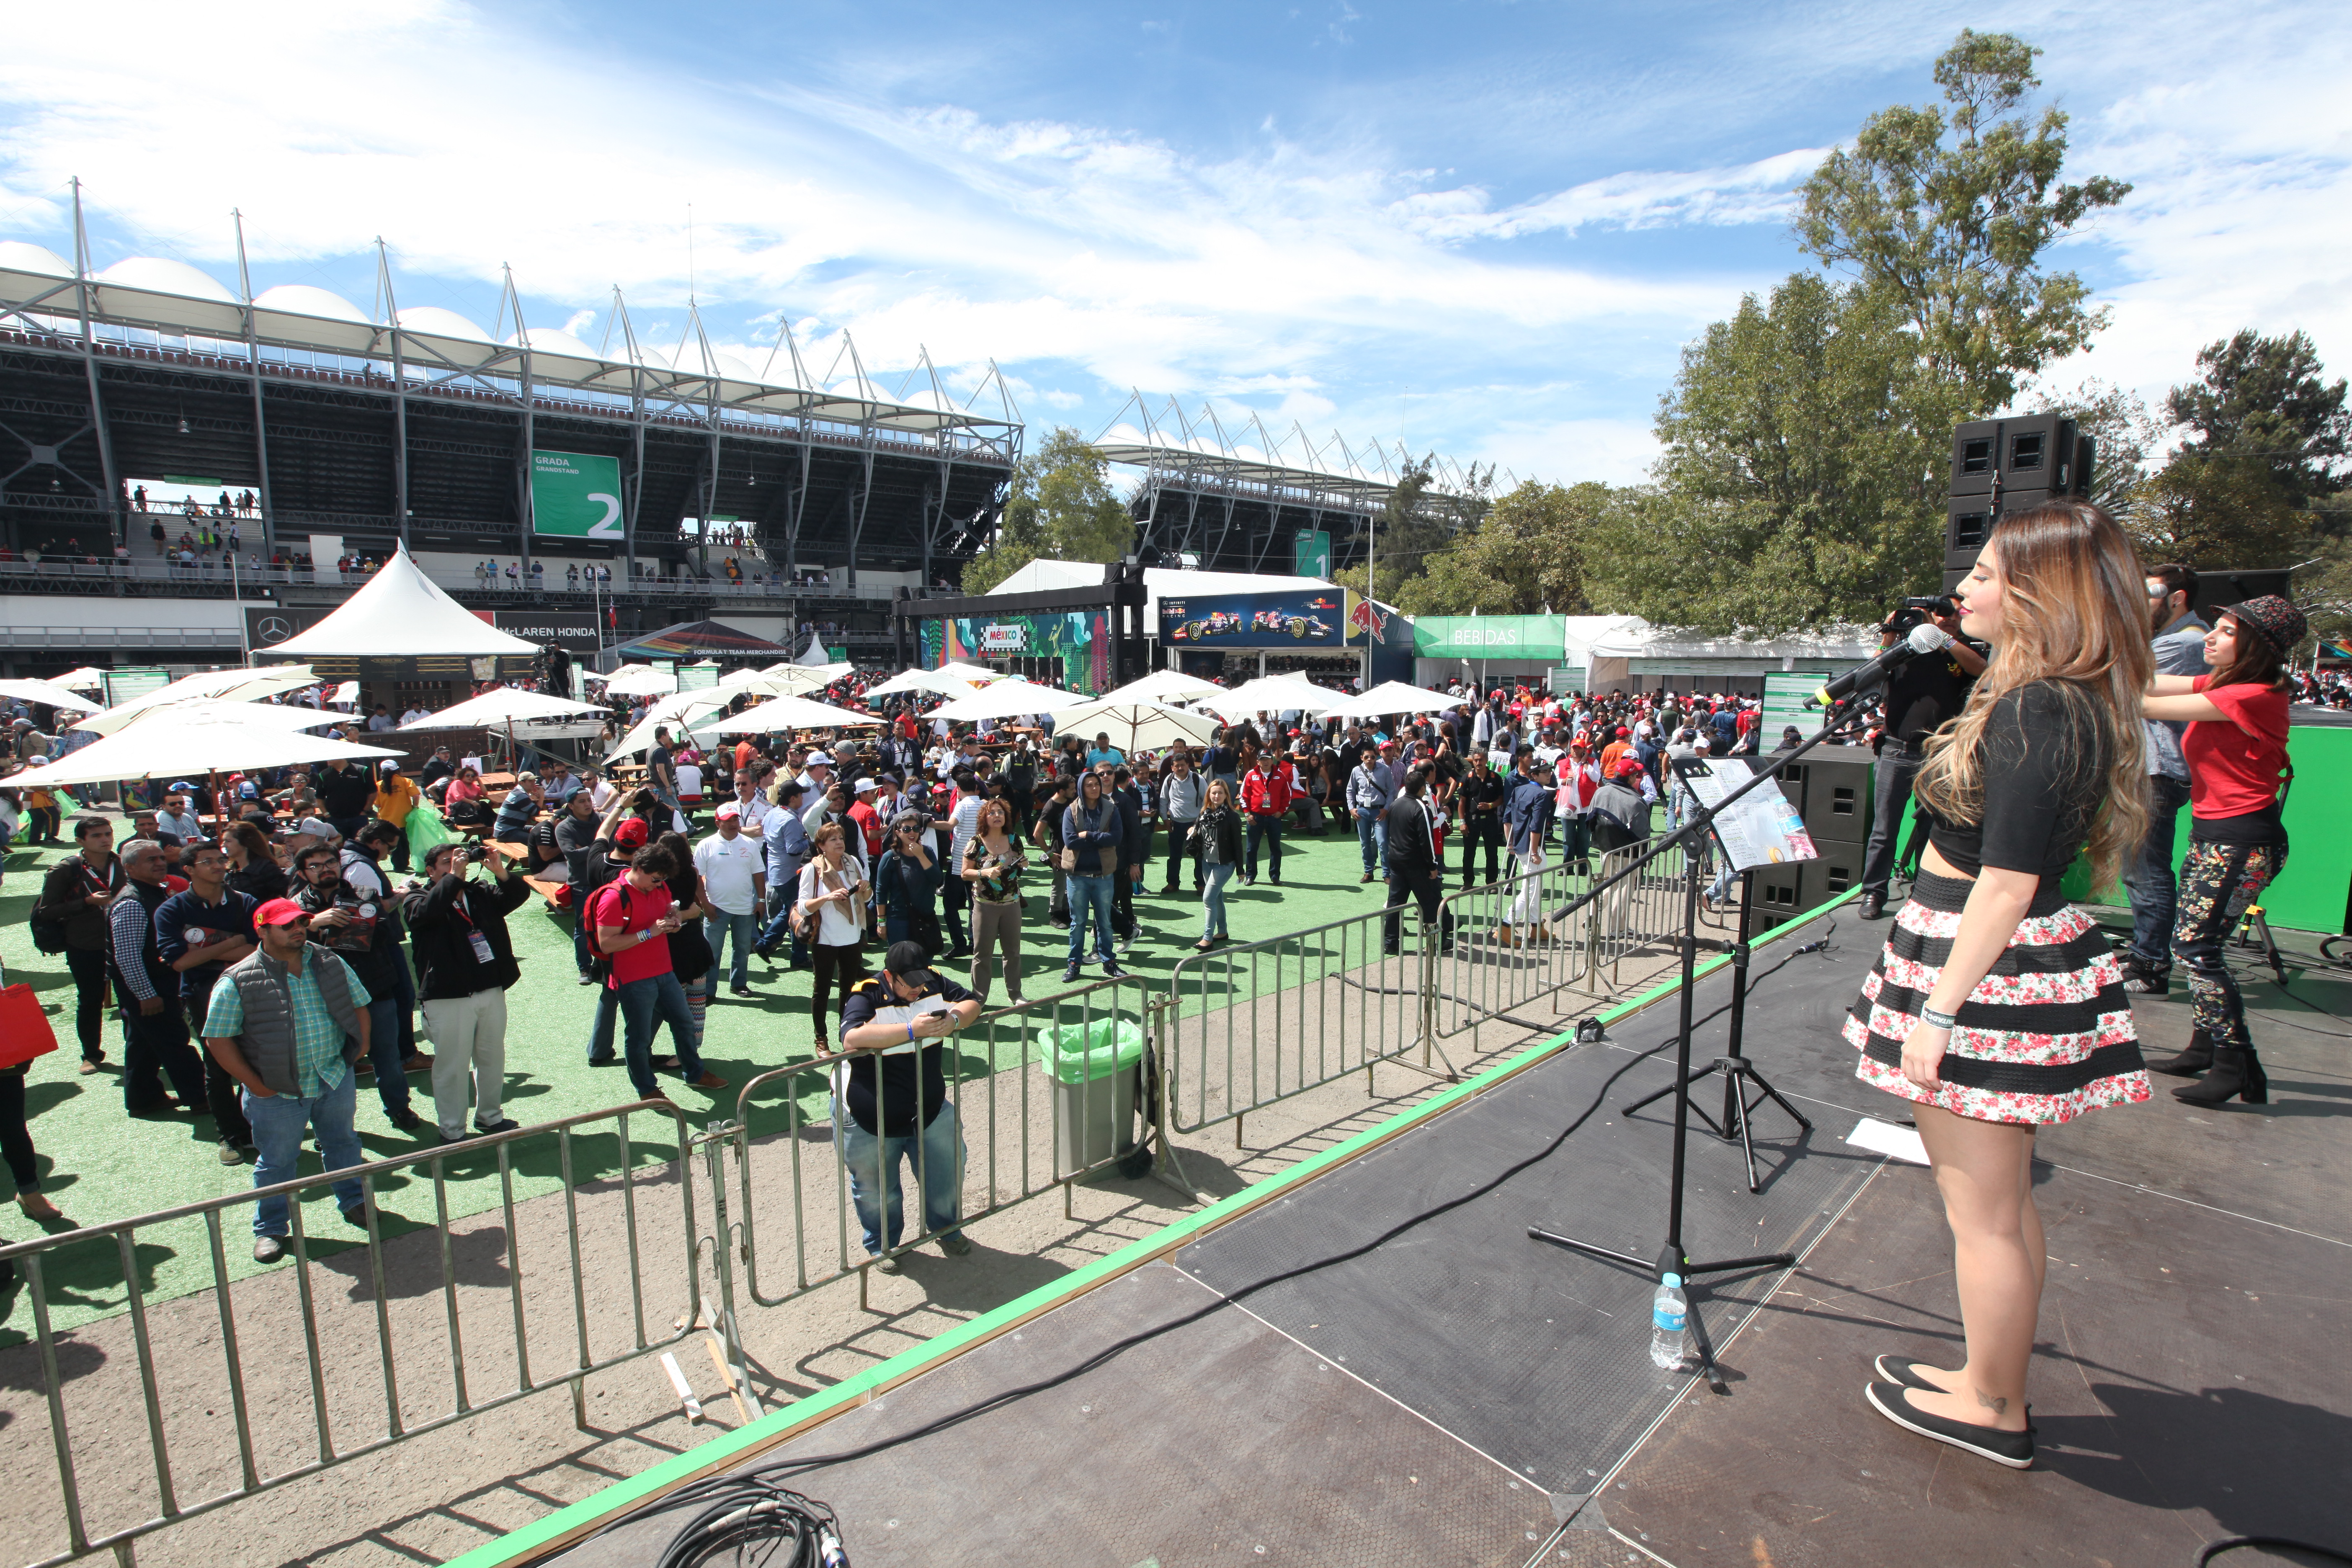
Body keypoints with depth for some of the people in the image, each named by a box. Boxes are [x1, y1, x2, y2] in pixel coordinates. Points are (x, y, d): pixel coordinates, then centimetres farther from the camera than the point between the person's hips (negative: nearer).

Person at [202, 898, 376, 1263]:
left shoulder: (329, 963, 1)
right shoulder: (239, 981, -12)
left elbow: (359, 1004, 12)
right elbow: (218, 1039, -10)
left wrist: (359, 1047, 3)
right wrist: (255, 1084, -12)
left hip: (337, 1080, 4)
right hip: (278, 1092, -3)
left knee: (343, 1143, 20)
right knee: (276, 1162, 11)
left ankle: (354, 1202, 39)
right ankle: (270, 1229, 30)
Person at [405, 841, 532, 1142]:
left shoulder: (481, 894, 12)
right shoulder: (418, 898, -2)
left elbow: (519, 894, 0)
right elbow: (427, 911, -24)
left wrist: (500, 872, -16)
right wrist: (454, 876, -24)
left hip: (492, 992, 5)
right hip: (448, 997, -5)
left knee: (492, 1059, 15)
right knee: (452, 1066, 2)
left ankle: (489, 1117, 31)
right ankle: (452, 1132, 14)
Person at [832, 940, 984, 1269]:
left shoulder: (934, 984, -4)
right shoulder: (867, 997, -22)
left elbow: (972, 1003, 0)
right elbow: (851, 1038, -39)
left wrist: (954, 1019, -24)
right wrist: (911, 1030, -43)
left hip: (930, 1107, 5)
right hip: (870, 1118, -5)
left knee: (948, 1168, 15)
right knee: (876, 1189, 13)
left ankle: (946, 1229, 43)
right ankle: (882, 1245, 40)